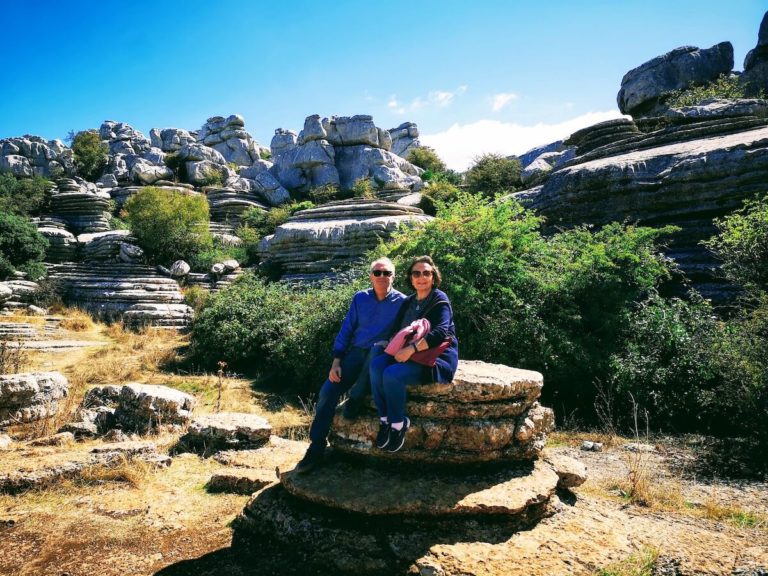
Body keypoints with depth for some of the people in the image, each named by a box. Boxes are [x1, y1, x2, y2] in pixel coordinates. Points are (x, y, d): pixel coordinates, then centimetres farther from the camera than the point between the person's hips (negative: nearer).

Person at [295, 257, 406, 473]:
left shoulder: (401, 302, -1)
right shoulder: (360, 298, 8)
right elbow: (346, 330, 8)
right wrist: (336, 361, -1)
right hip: (355, 353, 3)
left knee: (377, 349, -38)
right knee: (328, 390, -16)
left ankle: (355, 400, -17)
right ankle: (316, 448, -4)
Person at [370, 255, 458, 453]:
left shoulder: (440, 300, -5)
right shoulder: (408, 302, 17)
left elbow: (440, 333, -21)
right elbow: (397, 330, 16)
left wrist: (411, 349, -29)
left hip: (437, 357, -6)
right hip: (411, 354, 7)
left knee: (392, 374, -30)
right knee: (376, 364, -21)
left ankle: (398, 424, -11)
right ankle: (385, 419, -12)